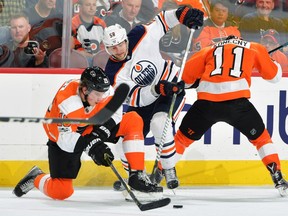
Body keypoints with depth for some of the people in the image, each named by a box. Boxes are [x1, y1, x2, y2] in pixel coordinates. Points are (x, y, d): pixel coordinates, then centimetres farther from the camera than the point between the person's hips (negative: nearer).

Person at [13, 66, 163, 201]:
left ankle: (137, 177, -12)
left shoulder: (104, 89, -22)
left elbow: (114, 113, -7)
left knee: (133, 121, -13)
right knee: (61, 192, -12)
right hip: (61, 135, -5)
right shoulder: (67, 102, -37)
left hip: (92, 129, 5)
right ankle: (36, 178, 24)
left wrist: (100, 133, -23)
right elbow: (66, 138, -36)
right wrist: (91, 146, -48)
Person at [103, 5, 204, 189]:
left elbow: (161, 22, -5)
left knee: (159, 123, -30)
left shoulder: (140, 38, -20)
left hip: (173, 85, -3)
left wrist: (182, 14, -22)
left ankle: (169, 170, -13)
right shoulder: (113, 74, -21)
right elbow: (135, 97, -28)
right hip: (143, 102, 3)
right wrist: (157, 89, -44)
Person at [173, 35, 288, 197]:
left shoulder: (211, 50, 27)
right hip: (237, 101, -1)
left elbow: (189, 72, 14)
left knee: (183, 137, 20)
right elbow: (274, 75, 27)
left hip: (207, 101, 1)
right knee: (260, 137, 20)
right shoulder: (254, 48, 24)